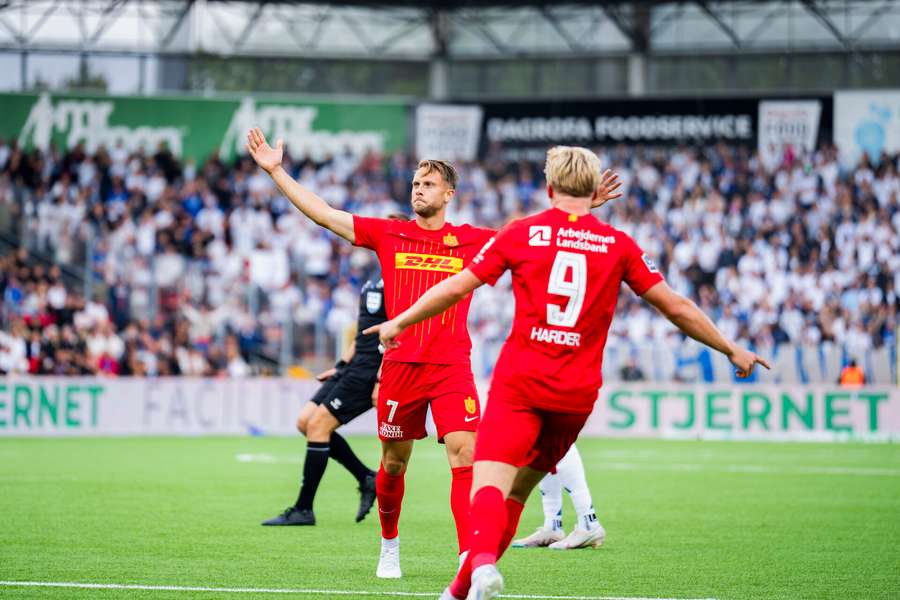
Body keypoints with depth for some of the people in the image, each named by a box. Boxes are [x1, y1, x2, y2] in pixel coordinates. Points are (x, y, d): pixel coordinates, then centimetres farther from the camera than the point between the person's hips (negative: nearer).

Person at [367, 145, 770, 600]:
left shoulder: (522, 233, 2)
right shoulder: (618, 245, 5)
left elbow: (455, 288, 4)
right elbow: (675, 308, 9)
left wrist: (399, 322, 18)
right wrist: (732, 350, 20)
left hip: (520, 380, -2)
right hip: (578, 392, 2)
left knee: (490, 482, -13)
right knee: (518, 490, 15)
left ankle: (482, 562, -41)